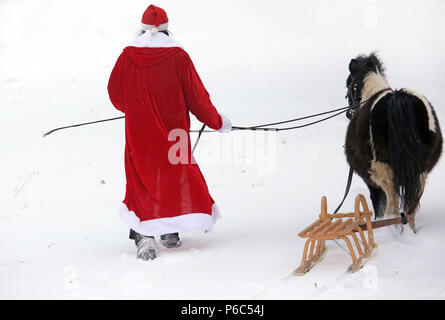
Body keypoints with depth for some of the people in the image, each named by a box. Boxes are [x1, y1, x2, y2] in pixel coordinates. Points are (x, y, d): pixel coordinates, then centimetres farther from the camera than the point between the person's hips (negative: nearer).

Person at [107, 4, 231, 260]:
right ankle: (170, 232, 21)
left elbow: (115, 93, 4)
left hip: (138, 133, 0)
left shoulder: (128, 56, -3)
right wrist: (218, 122, 11)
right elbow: (196, 96, -3)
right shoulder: (178, 55, -6)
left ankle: (144, 235, -11)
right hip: (172, 131, 0)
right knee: (176, 175, 17)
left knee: (141, 181, 5)